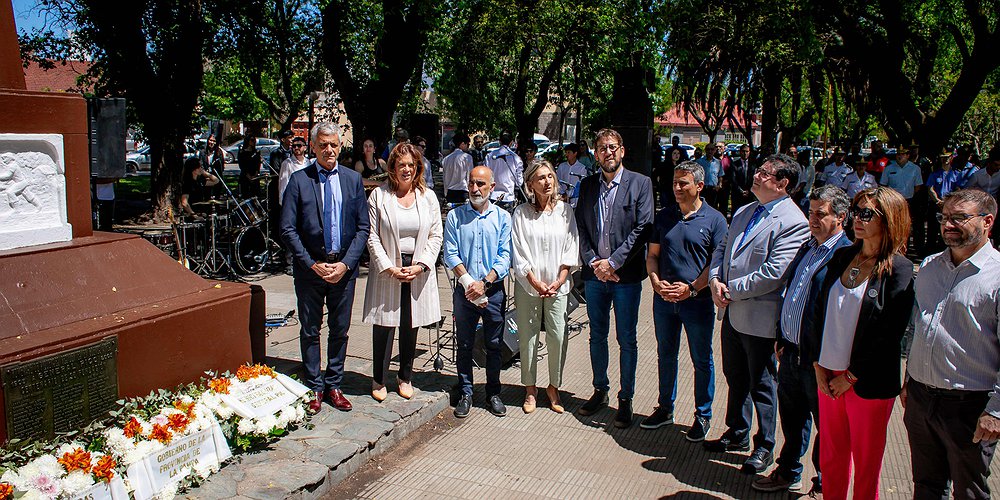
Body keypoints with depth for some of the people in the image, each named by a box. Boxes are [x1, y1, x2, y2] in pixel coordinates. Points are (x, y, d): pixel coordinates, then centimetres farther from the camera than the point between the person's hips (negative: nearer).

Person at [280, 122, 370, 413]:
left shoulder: (353, 179, 3)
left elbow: (363, 227, 2)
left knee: (340, 330, 11)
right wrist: (313, 264, -12)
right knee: (310, 331, 9)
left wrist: (346, 263, -9)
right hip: (309, 269, -2)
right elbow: (288, 229, -6)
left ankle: (334, 385, 26)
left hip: (344, 268, 2)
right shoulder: (299, 180, -4)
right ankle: (314, 387, 24)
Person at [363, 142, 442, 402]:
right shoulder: (378, 195, -1)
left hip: (418, 271, 2)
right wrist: (389, 268, -12)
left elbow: (436, 236, 3)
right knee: (384, 326, 4)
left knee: (411, 327, 10)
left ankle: (405, 377, 28)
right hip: (387, 271, -2)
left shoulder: (428, 196, 4)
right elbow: (372, 236, -4)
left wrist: (420, 266, -9)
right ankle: (379, 379, 21)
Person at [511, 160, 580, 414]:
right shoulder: (521, 213, -1)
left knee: (558, 337, -1)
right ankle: (530, 389, 19)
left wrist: (558, 281, -7)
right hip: (528, 285, -1)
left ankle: (554, 386, 18)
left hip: (557, 285, 1)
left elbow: (571, 250, 3)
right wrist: (536, 283, -10)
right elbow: (519, 253, -3)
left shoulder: (565, 210, 4)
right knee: (527, 337, 4)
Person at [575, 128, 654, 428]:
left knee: (627, 340, 5)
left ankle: (625, 399, 18)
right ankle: (600, 390, 30)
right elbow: (581, 228, 6)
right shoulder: (587, 185, 8)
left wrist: (612, 262, -15)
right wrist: (593, 261, -8)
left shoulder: (640, 184, -4)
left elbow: (643, 229, -11)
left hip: (626, 275, -4)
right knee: (597, 336, 15)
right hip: (594, 273, 4)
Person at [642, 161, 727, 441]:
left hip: (698, 300, -4)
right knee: (665, 355, 15)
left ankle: (703, 416, 23)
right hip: (664, 299, 4)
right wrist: (656, 282, -9)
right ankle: (665, 409, 31)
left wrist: (692, 288, -18)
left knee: (702, 361, 8)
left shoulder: (714, 219, -5)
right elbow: (652, 255, 9)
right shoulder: (664, 216, 7)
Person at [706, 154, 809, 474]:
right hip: (732, 312, 8)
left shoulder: (792, 222, -17)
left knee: (761, 384, 9)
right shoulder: (744, 212, 10)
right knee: (735, 377, 21)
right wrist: (716, 279, -5)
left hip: (760, 316, -8)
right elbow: (722, 248, 13)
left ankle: (764, 447, 27)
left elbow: (774, 272, -24)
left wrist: (733, 290, -17)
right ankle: (737, 434, 39)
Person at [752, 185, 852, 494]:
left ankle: (825, 484, 30)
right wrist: (781, 337, 15)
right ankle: (788, 473, 39)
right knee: (791, 416, 21)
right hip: (791, 352, 8)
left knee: (826, 425, 11)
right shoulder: (807, 248, 11)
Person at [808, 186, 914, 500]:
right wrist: (818, 365, 1)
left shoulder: (900, 271, -10)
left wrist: (852, 377, -10)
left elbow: (889, 334, -13)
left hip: (869, 384, -5)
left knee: (866, 462, 11)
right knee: (830, 457, 15)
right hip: (828, 377, 5)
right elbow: (820, 310, 8)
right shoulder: (843, 257, 7)